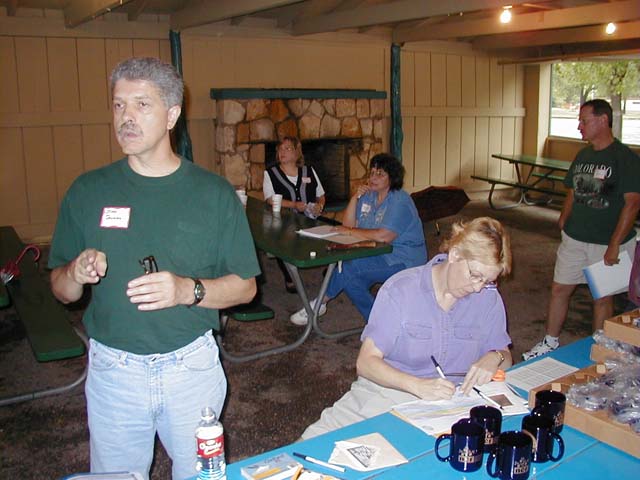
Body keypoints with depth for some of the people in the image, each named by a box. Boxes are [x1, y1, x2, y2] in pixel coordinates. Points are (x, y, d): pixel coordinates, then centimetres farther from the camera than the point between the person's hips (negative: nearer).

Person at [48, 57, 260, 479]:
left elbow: (245, 286, -4)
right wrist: (76, 274, -18)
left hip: (192, 365, -1)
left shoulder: (214, 193, -5)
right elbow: (61, 290, 5)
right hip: (113, 369, 1)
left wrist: (188, 290, -22)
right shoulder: (88, 191, 0)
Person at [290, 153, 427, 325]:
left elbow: (383, 236, -28)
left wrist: (350, 232, -17)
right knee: (350, 277, -15)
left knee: (347, 267, -23)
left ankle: (319, 304, -5)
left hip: (402, 261, -8)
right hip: (379, 256, 8)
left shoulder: (400, 201, -16)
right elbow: (348, 224, 4)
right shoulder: (368, 195, 10)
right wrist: (355, 197, -9)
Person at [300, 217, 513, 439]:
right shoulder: (399, 290, -8)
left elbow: (505, 358, 12)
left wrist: (495, 358, -13)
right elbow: (366, 362, -12)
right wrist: (417, 385, -27)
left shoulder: (488, 298, 3)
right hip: (388, 386, -3)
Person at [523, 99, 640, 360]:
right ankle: (550, 342, 25)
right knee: (559, 289, 9)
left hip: (607, 243, -6)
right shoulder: (582, 155, 8)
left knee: (603, 297, 7)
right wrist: (563, 224, 11)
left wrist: (614, 245, -20)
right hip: (574, 239, 6)